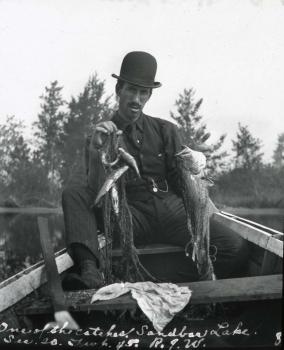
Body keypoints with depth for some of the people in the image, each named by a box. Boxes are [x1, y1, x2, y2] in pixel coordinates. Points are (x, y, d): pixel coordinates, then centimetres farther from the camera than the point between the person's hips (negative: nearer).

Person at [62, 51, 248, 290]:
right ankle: (90, 271, -43)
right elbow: (95, 194, -2)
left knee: (236, 248, -24)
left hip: (172, 210, 1)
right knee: (73, 195, -25)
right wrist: (94, 150, -16)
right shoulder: (101, 136, 11)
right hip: (131, 217, -1)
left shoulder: (165, 131, 17)